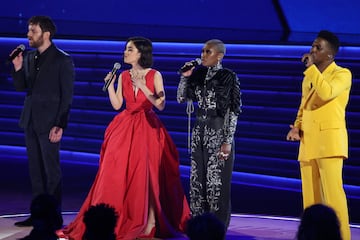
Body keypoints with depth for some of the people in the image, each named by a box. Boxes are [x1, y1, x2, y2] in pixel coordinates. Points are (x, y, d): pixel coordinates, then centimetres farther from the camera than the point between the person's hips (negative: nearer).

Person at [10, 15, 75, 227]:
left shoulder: (63, 60, -9)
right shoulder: (29, 57, 10)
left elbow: (67, 96, -10)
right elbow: (21, 87, 13)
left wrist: (60, 126, -16)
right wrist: (18, 68, -6)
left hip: (49, 122, -7)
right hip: (30, 121, 7)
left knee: (52, 170, -1)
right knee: (35, 170, 11)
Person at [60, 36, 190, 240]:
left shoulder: (155, 76, -3)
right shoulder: (124, 76, 9)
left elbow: (161, 105, -12)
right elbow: (117, 104, 6)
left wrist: (142, 87, -18)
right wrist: (109, 84, -3)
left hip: (148, 129, -4)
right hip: (125, 129, 4)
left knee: (146, 174, -6)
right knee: (118, 173, -1)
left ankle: (150, 222, 1)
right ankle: (119, 220, 7)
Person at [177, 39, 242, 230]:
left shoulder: (229, 77, -8)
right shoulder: (199, 74, 7)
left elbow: (234, 111, -10)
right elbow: (182, 99, 13)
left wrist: (228, 141, -15)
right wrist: (185, 77, -2)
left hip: (219, 132, -6)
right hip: (199, 131, 6)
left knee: (217, 182, -3)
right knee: (197, 180, 7)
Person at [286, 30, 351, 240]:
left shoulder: (342, 74, -2)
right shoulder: (309, 77, 21)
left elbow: (326, 93, -22)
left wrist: (311, 67, -14)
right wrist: (296, 127, 6)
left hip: (329, 140, -7)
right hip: (308, 143, 7)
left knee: (332, 193, -13)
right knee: (310, 196, 6)